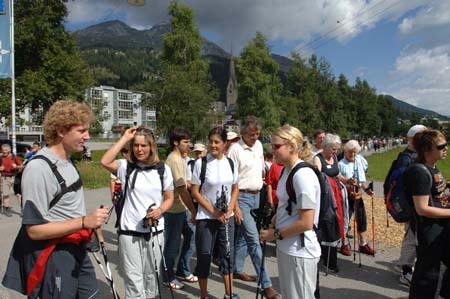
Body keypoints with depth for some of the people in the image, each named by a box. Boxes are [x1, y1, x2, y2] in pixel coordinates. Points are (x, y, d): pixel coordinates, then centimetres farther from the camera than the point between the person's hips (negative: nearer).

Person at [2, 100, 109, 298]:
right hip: (53, 257, -9)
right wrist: (84, 222, -27)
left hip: (77, 250, 9)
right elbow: (34, 230, -23)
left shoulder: (67, 162, 7)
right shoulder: (39, 169, -23)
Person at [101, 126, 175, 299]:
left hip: (154, 231, 2)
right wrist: (125, 138, -16)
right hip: (129, 232, -2)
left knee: (151, 275, 18)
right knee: (134, 279, 3)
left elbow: (169, 198, 6)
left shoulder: (163, 169, 2)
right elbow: (105, 162, -21)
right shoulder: (126, 167, -2)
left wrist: (159, 210, -14)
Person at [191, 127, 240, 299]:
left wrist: (229, 209, -6)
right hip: (206, 218, -4)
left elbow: (235, 189, 9)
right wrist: (213, 211, -14)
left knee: (227, 254, 13)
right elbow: (195, 192, -9)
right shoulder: (201, 163, -10)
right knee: (204, 256, 5)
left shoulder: (230, 162, 1)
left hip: (227, 217, 4)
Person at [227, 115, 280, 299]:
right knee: (254, 239, -8)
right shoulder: (235, 149, -15)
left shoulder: (259, 145, 8)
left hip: (256, 196, 7)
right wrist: (235, 207, -20)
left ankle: (237, 269, 33)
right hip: (242, 197, -7)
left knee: (243, 235, 17)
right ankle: (266, 284, -3)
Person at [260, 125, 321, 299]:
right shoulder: (286, 171, 4)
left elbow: (306, 223, -22)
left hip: (300, 253, -8)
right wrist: (271, 226, 1)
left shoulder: (303, 175, -21)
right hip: (285, 248, 8)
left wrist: (276, 234, -13)